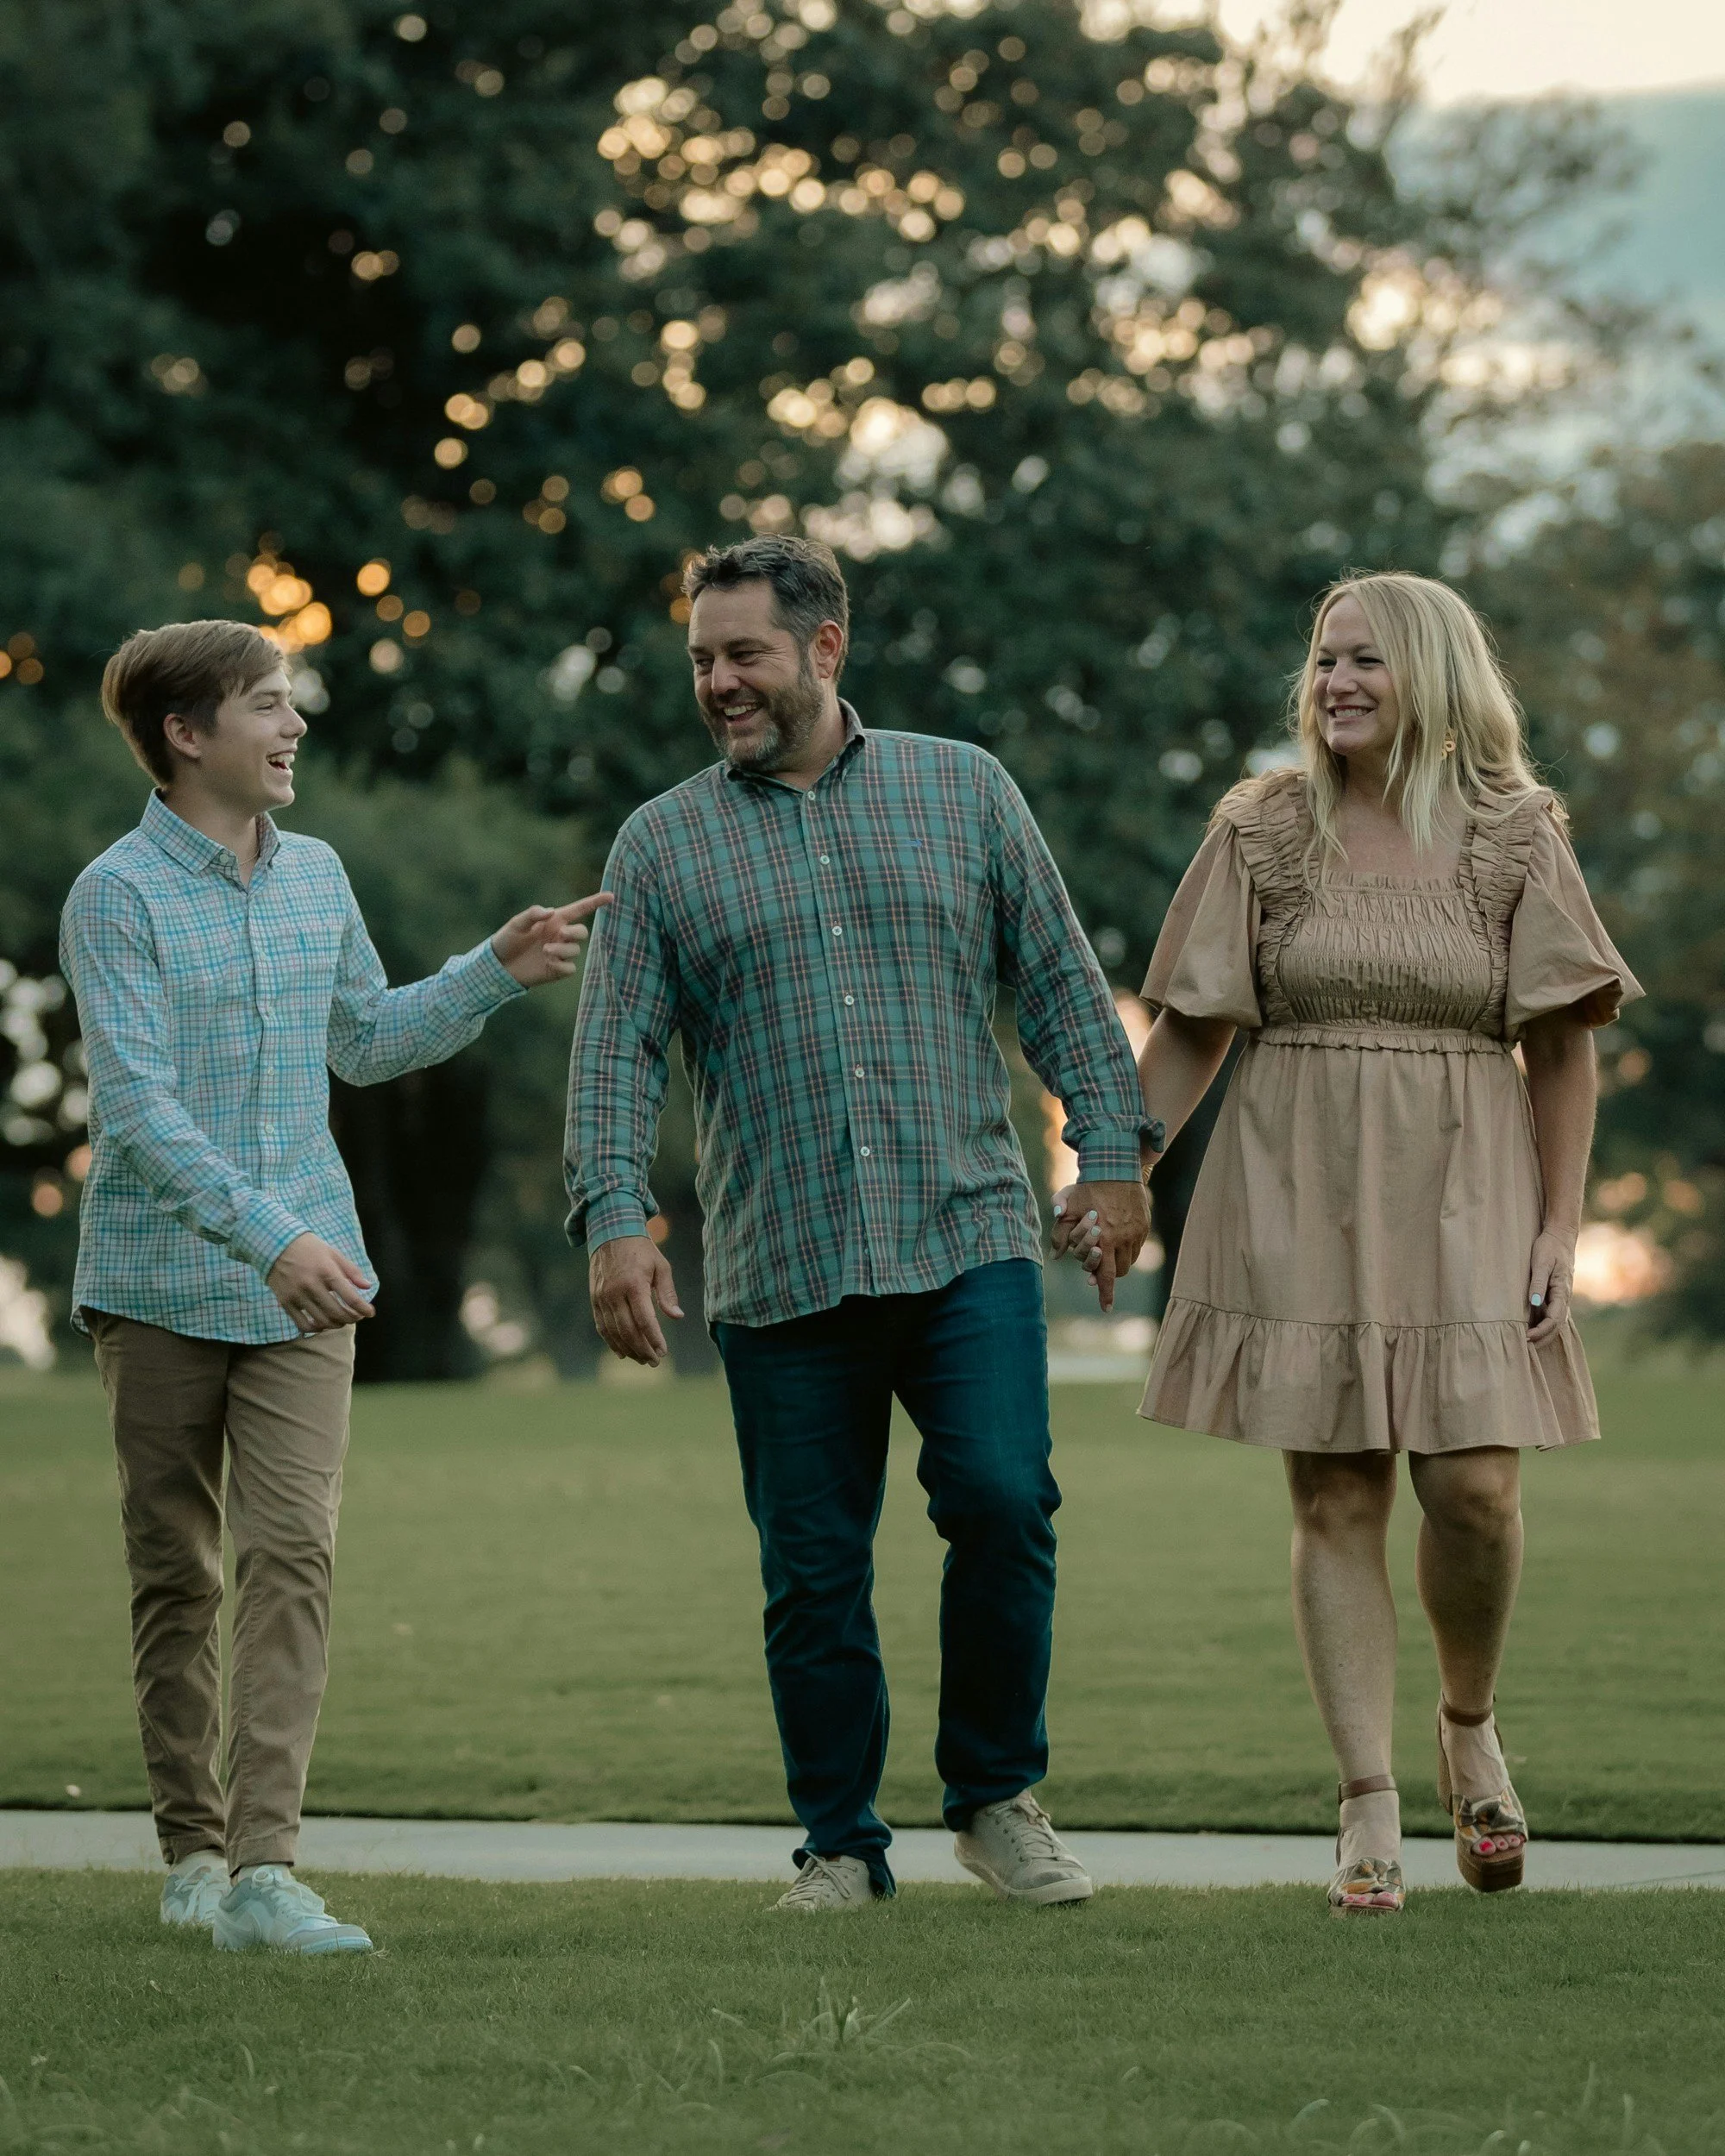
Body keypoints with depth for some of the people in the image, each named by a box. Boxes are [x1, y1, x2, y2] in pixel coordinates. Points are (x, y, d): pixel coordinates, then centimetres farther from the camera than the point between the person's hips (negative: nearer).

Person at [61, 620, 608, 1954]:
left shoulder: (316, 877, 10)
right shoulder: (118, 897, -10)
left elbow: (365, 1043, 25)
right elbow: (140, 1106, -19)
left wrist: (496, 972, 13)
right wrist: (270, 1237, -28)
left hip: (300, 1287, 4)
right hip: (162, 1282, -4)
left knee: (292, 1556, -11)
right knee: (176, 1580, 7)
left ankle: (266, 1870, -18)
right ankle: (193, 1850, 21)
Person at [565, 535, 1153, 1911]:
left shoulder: (963, 792, 10)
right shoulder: (661, 846, 8)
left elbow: (1061, 983, 12)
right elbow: (617, 1050, 3)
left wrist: (1113, 1155, 6)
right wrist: (615, 1216, -9)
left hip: (968, 1241, -1)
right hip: (778, 1271, 1)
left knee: (1001, 1498, -15)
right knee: (814, 1572, 2)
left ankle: (998, 1799, 4)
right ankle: (841, 1845, 15)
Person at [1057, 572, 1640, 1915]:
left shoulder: (1513, 834, 2)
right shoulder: (1264, 832, 4)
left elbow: (1562, 1045, 2)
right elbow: (1190, 1031, 7)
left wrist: (1559, 1223, -4)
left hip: (1459, 1198, 0)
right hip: (1300, 1194, 0)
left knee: (1475, 1488, -8)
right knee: (1336, 1499, -2)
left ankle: (1469, 1726, 20)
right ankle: (1370, 1811, 2)